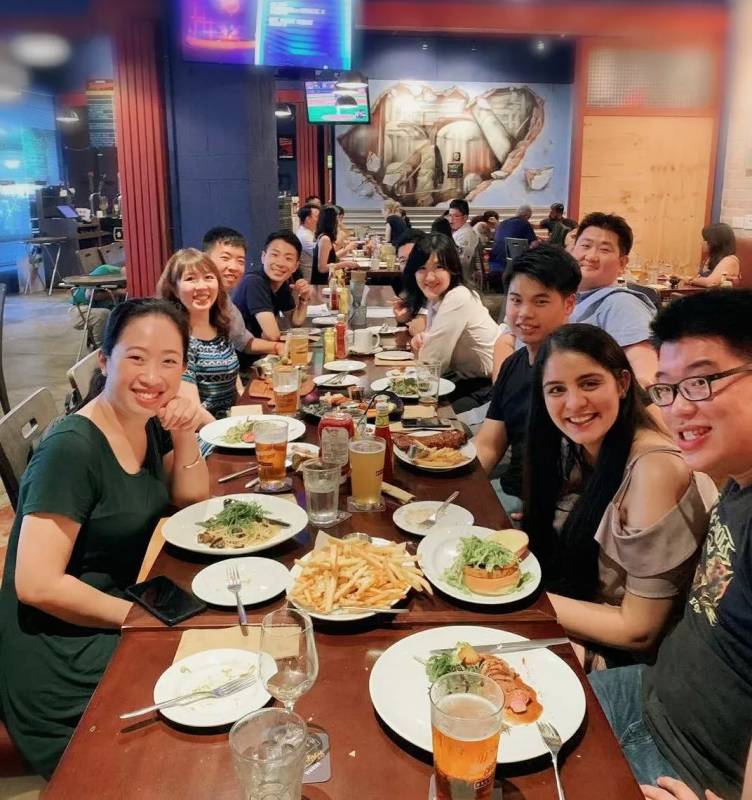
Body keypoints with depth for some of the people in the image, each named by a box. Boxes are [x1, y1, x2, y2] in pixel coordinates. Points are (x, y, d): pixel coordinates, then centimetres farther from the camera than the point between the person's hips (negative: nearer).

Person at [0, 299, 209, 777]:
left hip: (113, 625, 8)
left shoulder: (151, 424, 0)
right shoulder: (72, 448, -23)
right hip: (59, 656, -7)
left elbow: (192, 502, 6)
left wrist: (185, 436, -10)